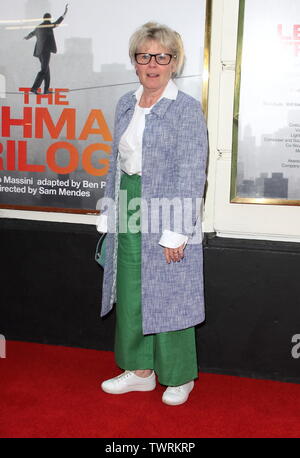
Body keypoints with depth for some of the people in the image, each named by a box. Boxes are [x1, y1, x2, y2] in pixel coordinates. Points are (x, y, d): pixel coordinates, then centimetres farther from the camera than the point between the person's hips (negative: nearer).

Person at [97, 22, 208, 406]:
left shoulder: (187, 109, -8)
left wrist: (177, 232, -16)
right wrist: (109, 213, 13)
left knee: (168, 298, 4)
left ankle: (180, 378, 24)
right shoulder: (126, 104, 11)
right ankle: (139, 371, 30)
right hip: (129, 216, 6)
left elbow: (192, 173, -12)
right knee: (130, 295, 12)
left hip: (167, 214, -6)